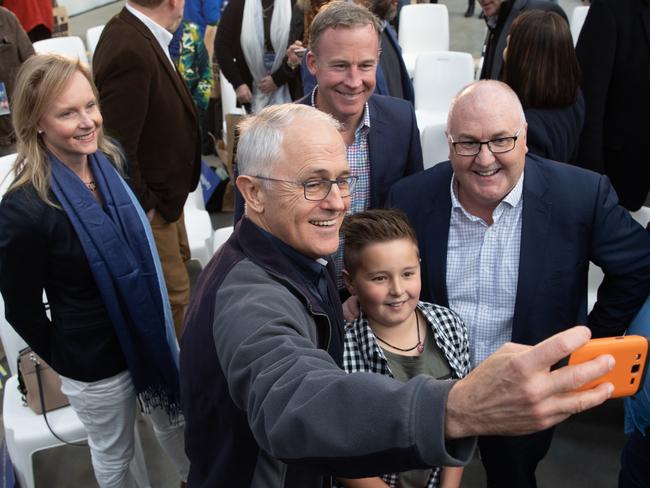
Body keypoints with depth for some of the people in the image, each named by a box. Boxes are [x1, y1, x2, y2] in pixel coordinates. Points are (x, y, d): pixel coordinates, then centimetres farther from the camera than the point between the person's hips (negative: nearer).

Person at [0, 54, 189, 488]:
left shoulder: (111, 161, -9)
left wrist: (161, 320, 8)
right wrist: (68, 362, 0)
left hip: (152, 331, 6)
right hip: (96, 361, -5)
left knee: (175, 421, 27)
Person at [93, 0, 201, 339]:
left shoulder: (134, 33, 1)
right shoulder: (131, 52, -29)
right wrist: (142, 205, -17)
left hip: (161, 190, 10)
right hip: (147, 203, -10)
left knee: (179, 264, 26)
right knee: (172, 292, 2)